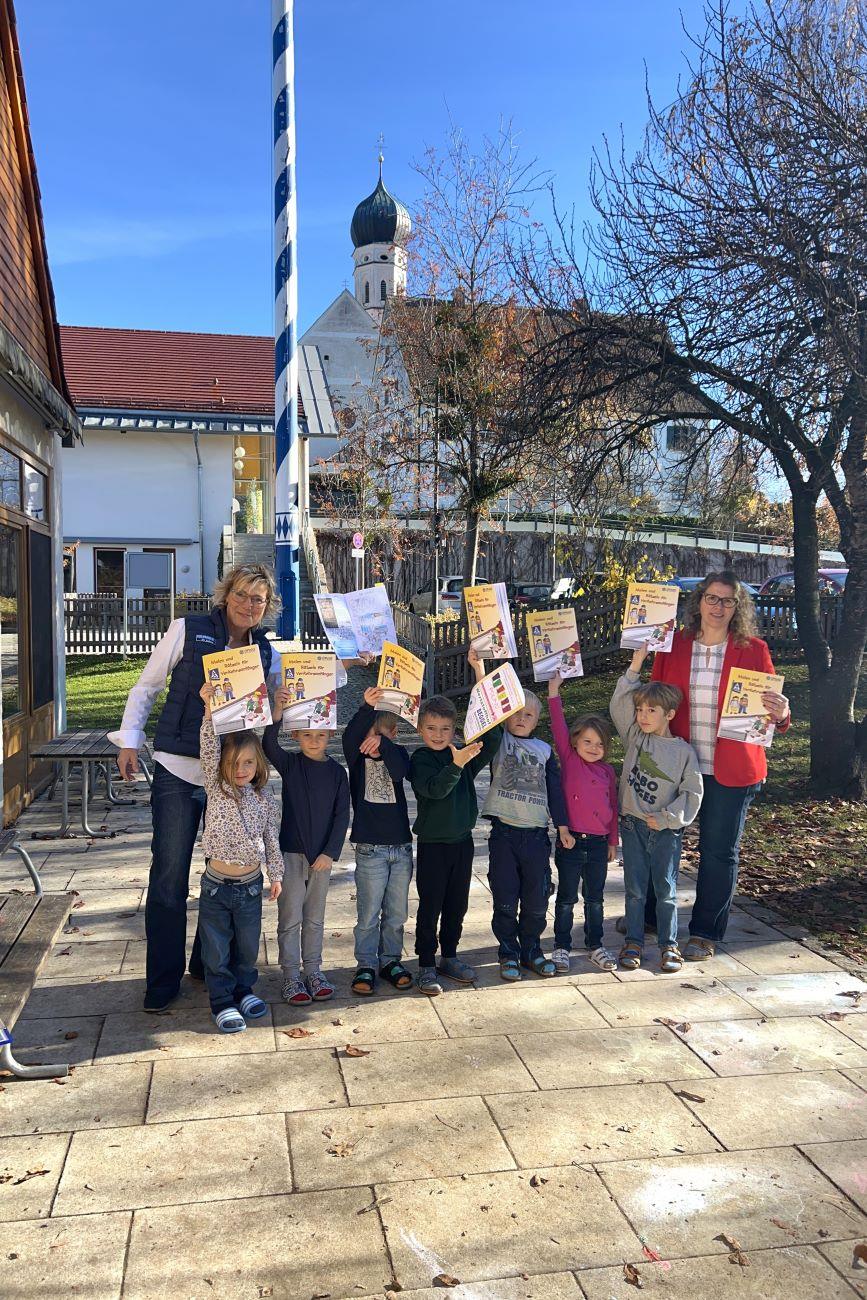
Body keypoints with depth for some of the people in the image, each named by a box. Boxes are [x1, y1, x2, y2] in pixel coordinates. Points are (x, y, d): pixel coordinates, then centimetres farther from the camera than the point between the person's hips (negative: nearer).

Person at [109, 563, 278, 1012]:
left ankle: (209, 964, 28)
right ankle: (162, 979, 14)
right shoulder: (188, 630, -3)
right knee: (169, 877, -1)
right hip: (178, 772, -3)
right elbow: (146, 687, 2)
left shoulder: (264, 650, 7)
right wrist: (129, 740, -6)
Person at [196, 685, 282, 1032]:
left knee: (247, 945, 15)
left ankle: (243, 989, 35)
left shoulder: (264, 801, 1)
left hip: (251, 884, 2)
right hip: (217, 885, -2)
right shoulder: (216, 789, -6)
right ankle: (222, 1001, 19)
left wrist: (276, 874, 10)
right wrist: (209, 707, -29)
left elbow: (272, 839, 10)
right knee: (217, 949, 6)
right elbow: (208, 750, -19)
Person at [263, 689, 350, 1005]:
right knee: (290, 918, 3)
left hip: (322, 855, 2)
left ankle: (313, 970, 25)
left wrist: (330, 852, -9)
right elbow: (268, 746, -26)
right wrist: (278, 711, -41)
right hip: (291, 852, -2)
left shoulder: (337, 772, 1)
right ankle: (291, 976, 13)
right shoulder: (290, 764, -5)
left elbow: (342, 815, -1)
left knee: (314, 918, 13)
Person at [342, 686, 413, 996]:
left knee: (396, 913, 13)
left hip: (401, 846, 2)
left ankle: (391, 960, 28)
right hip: (370, 849, -2)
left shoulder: (398, 753, 2)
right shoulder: (356, 756, -3)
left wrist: (382, 744, -36)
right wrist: (368, 707, -39)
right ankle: (366, 965, 16)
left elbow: (399, 771, -20)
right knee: (368, 914, 3)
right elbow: (350, 737, -25)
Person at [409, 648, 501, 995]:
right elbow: (434, 788, -26)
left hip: (462, 840, 5)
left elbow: (492, 738, -10)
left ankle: (449, 957, 29)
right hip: (433, 843, -5)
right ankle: (427, 965, 13)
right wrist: (457, 764, -43)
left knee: (457, 904, 14)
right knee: (430, 906, 3)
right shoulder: (420, 759, -10)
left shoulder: (465, 753, 2)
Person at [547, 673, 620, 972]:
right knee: (566, 899, 7)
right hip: (571, 842, -3)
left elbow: (612, 806, 12)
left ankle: (595, 946, 27)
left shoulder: (607, 770, 5)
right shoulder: (569, 759, -3)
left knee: (595, 899, 14)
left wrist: (613, 840, 14)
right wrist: (554, 692, -22)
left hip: (598, 844, 3)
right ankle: (562, 947, 18)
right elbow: (559, 728, -14)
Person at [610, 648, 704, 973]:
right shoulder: (634, 737, 2)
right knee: (635, 889, 8)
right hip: (633, 826, 2)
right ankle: (633, 942, 19)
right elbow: (619, 703, -7)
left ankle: (669, 945, 19)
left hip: (666, 830, -2)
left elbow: (692, 793, -4)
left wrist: (664, 819, -10)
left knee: (666, 890, 6)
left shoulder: (684, 751, -4)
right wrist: (636, 665, -13)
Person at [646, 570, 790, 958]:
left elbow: (771, 708, 0)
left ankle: (704, 933, 22)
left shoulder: (753, 650, -2)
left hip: (731, 770, -1)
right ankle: (647, 916, 32)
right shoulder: (673, 646, 2)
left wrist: (780, 714, -24)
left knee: (719, 851, 7)